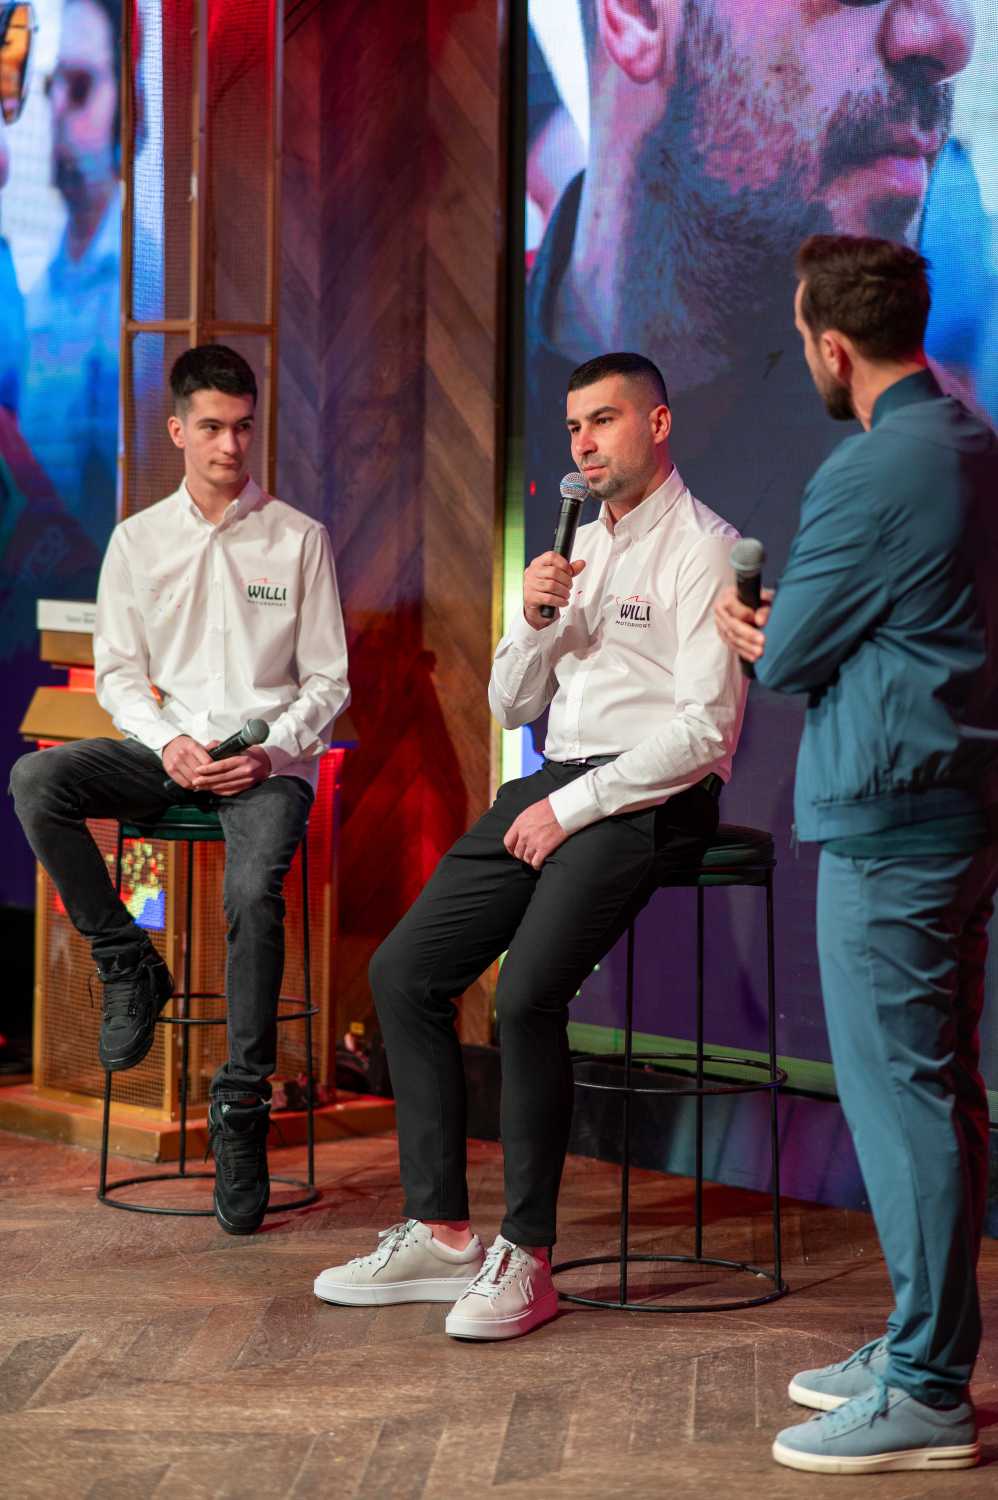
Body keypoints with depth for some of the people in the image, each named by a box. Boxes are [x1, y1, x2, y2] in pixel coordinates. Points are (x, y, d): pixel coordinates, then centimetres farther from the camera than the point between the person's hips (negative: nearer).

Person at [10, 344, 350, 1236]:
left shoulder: (299, 539, 5)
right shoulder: (139, 541, 10)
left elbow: (328, 680, 5)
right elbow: (118, 671, 9)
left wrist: (273, 753, -13)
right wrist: (168, 744, -11)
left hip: (269, 760, -3)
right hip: (167, 753, 3)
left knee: (253, 894, -32)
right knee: (36, 780, -25)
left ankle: (243, 1103, -21)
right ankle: (128, 965, -13)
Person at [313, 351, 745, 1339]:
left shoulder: (700, 548, -5)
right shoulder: (576, 548, 20)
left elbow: (707, 727, -14)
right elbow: (510, 707, 19)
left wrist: (574, 806, -15)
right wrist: (534, 620, -1)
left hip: (648, 798, -8)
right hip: (554, 787, 8)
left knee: (526, 991, -26)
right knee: (404, 971, -3)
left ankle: (526, 1256, -16)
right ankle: (440, 1235, 0)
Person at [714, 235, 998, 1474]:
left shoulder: (871, 475, -18)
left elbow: (788, 658, -10)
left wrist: (756, 633, 11)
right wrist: (783, 630, 8)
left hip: (887, 821, -10)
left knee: (898, 1095, -5)